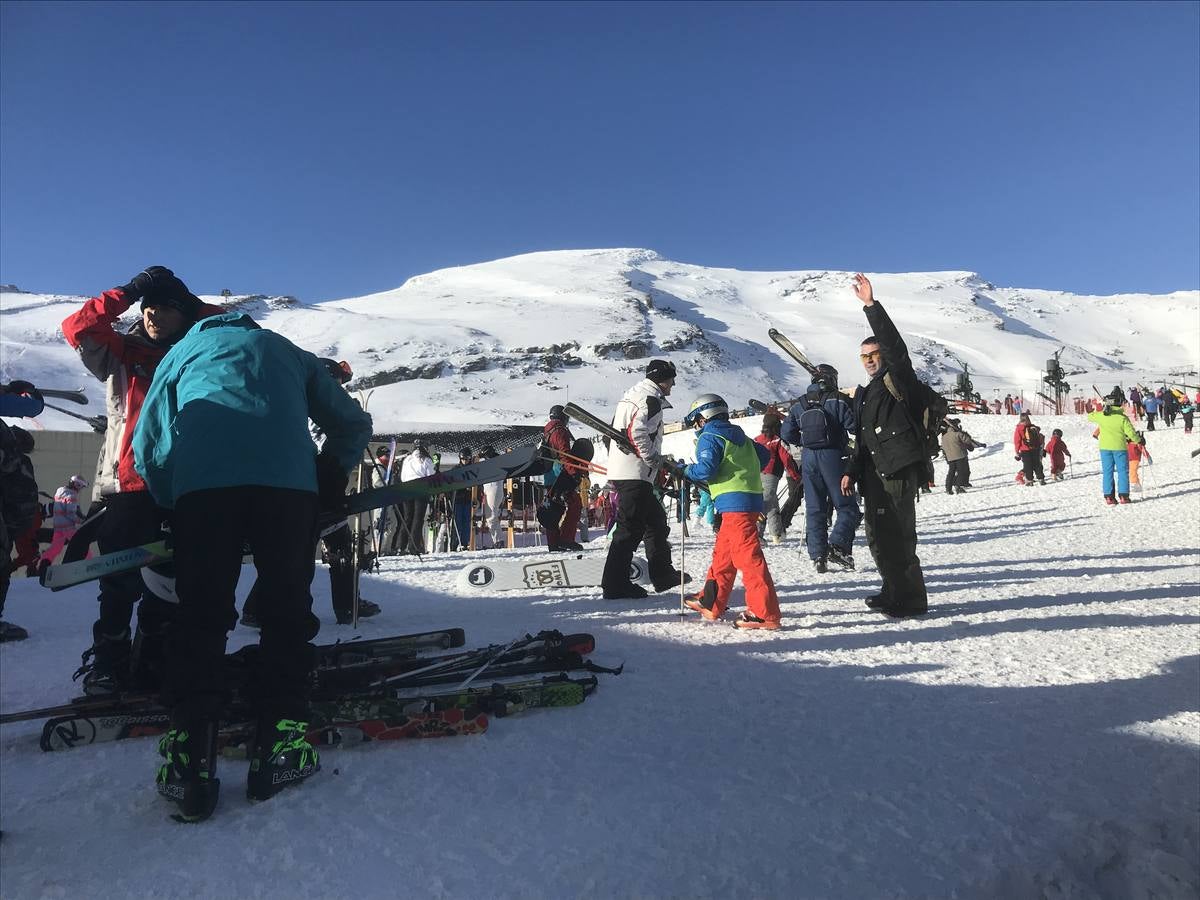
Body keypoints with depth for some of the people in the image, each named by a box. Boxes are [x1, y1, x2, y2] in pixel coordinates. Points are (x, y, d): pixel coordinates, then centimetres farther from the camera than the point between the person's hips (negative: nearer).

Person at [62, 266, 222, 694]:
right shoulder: (122, 351, 12)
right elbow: (77, 329, -3)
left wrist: (191, 303, -2)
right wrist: (126, 293, -6)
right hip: (128, 482, -1)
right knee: (121, 582, 0)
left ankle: (153, 660, 17)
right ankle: (109, 661, 10)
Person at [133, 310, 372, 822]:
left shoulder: (184, 350, 33)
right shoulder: (286, 350, 35)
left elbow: (146, 444, 22)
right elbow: (353, 424, 30)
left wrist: (174, 508, 27)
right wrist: (329, 482, 35)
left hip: (200, 478, 0)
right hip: (287, 478, 0)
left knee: (200, 614, 6)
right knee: (286, 608, 8)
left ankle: (188, 754, 1)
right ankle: (278, 745, 6)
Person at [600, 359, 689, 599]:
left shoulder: (632, 395, 21)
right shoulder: (651, 399, -9)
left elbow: (616, 432, 22)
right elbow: (637, 432, -25)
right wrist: (655, 460, -14)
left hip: (619, 471, 10)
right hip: (635, 474, -10)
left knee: (656, 520, 19)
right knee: (630, 528, -7)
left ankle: (663, 574, 27)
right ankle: (615, 584, -4)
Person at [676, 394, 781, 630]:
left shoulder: (710, 438, -4)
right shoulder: (740, 436, 22)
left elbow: (705, 470, -16)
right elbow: (764, 455, 26)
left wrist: (684, 470, 1)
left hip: (734, 502, -10)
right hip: (751, 498, 10)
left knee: (748, 555, -11)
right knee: (722, 552, 17)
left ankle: (765, 613, -13)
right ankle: (711, 603, 27)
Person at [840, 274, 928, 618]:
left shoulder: (898, 379, 0)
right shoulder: (863, 395, 23)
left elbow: (895, 345, -19)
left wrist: (871, 305, -22)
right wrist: (852, 472, 17)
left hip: (899, 470, -9)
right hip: (874, 474, 9)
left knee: (898, 537, -7)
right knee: (878, 537, 13)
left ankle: (911, 599, 3)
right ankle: (894, 591, 26)